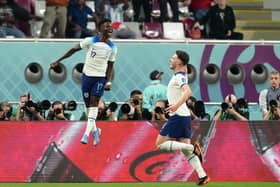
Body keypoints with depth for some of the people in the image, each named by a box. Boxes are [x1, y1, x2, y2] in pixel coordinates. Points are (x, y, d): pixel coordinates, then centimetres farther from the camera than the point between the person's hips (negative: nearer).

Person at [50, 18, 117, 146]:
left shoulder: (112, 48, 1)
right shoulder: (90, 41, -7)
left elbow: (110, 66, 8)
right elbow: (74, 50, 0)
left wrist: (109, 82, -5)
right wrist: (58, 61, 0)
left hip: (100, 78, 0)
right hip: (87, 75, 0)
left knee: (94, 102, -13)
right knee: (88, 104, 5)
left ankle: (87, 133, -16)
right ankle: (94, 129, 25)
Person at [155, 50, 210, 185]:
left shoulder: (179, 76, -13)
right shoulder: (179, 76, 14)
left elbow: (188, 91, -30)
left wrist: (177, 105, -42)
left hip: (178, 116, -9)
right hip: (184, 116, 9)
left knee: (160, 144, -7)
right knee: (186, 151, 7)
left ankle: (192, 148, -16)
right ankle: (202, 176, -3)